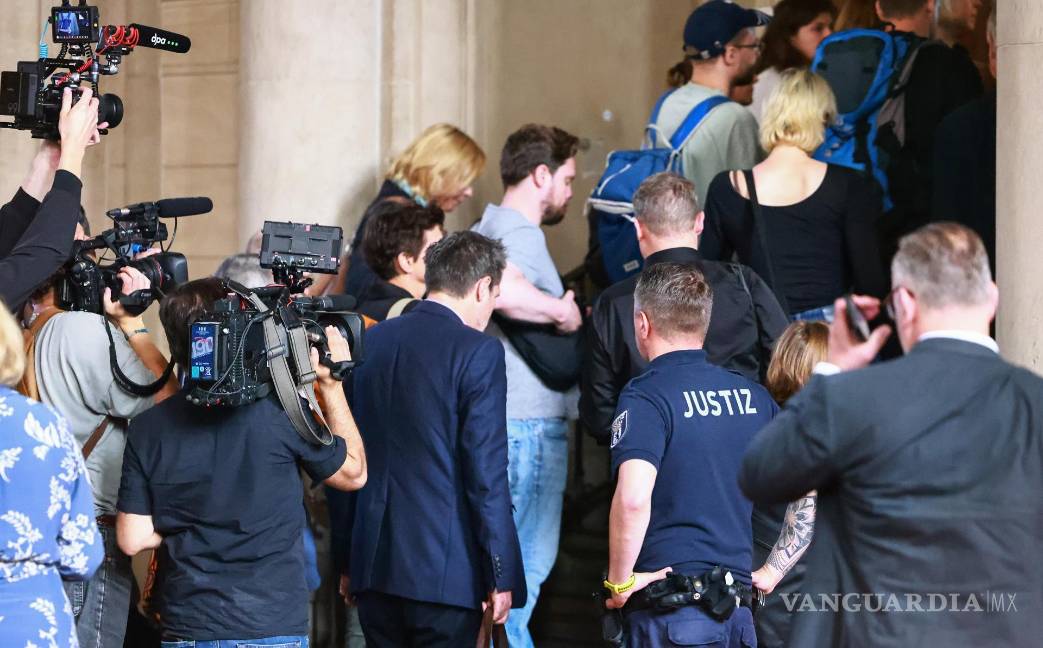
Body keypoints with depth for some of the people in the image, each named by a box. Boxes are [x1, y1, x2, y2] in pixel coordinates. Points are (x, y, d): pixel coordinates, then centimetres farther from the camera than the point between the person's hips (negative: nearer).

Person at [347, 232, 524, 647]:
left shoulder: (370, 342, 9)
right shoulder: (477, 352, -10)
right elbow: (487, 473, -13)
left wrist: (346, 560, 19)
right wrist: (502, 576, -7)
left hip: (373, 566, 6)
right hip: (445, 571, -6)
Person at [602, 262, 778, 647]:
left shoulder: (646, 397, -9)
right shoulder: (752, 395, 12)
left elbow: (633, 499, -23)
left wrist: (620, 582, -11)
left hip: (670, 608, -6)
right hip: (739, 609, 6)